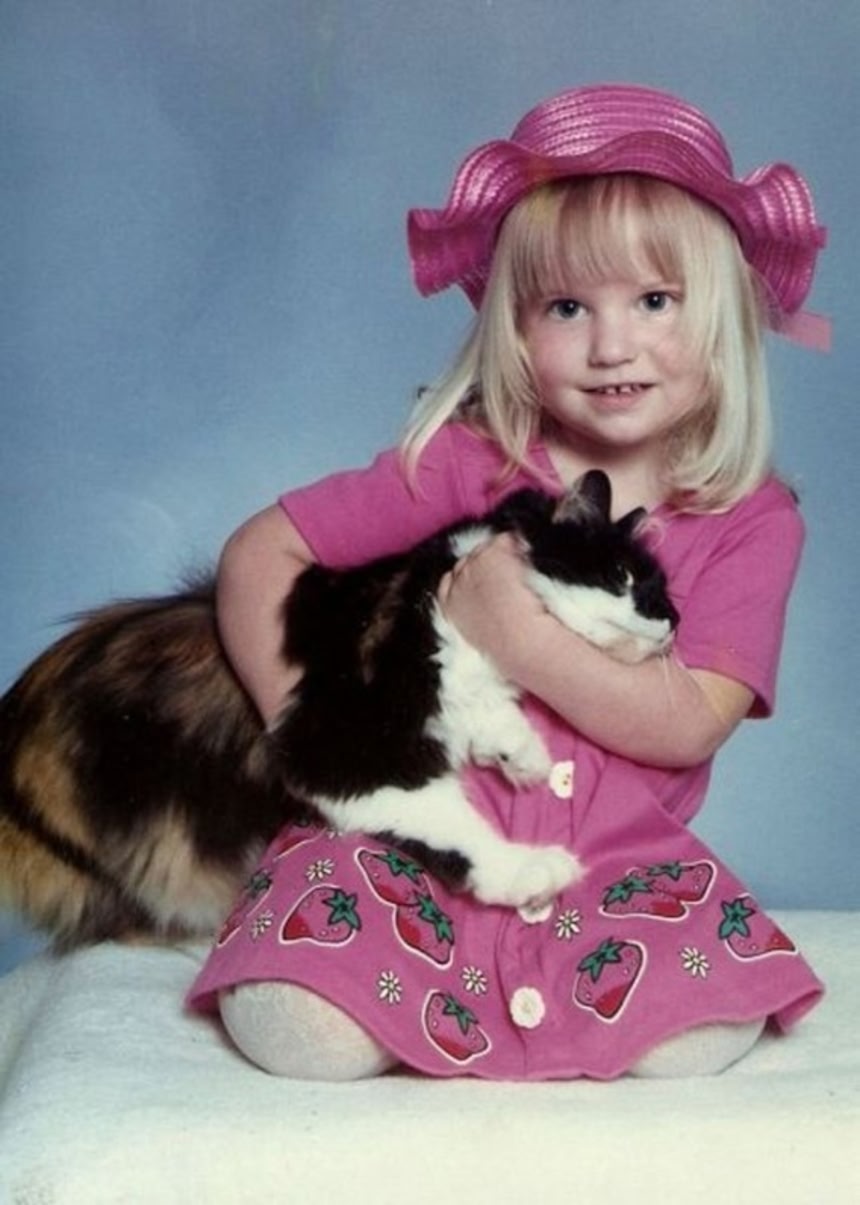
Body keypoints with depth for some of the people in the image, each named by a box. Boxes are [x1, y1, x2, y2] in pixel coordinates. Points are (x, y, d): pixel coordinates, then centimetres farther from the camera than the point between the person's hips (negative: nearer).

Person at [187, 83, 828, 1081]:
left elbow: (691, 725, -12)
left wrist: (523, 641, -20)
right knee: (296, 1028, -24)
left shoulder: (754, 523, -1)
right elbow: (259, 554, -1)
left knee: (700, 1035, -25)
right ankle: (446, 993, 10)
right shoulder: (464, 465, -3)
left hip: (619, 866, 1)